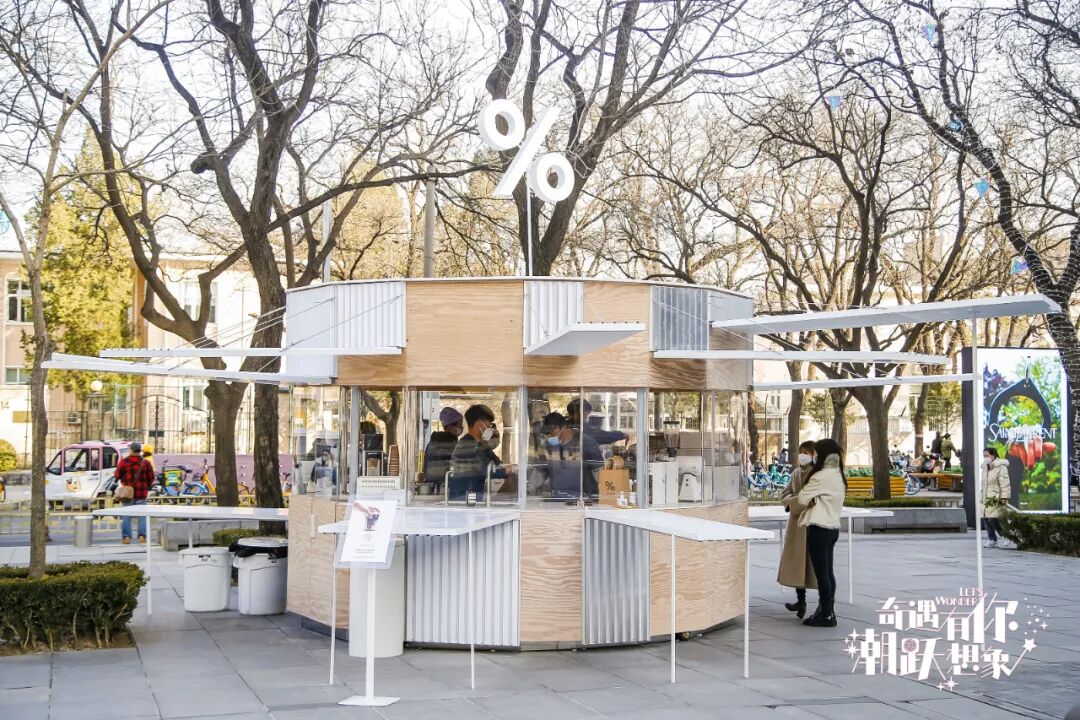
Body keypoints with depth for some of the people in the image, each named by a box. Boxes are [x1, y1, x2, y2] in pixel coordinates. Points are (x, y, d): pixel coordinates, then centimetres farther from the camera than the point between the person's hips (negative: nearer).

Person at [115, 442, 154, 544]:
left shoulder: (123, 462, -5)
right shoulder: (145, 463, -1)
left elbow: (117, 476, -1)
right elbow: (151, 478, 3)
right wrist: (147, 486, 20)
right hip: (141, 493, 1)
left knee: (126, 515, 6)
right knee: (142, 515, 6)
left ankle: (126, 537, 3)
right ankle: (142, 536, -1)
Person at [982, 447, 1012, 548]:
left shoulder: (1001, 467, -9)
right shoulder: (985, 468, 19)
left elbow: (1005, 484, -15)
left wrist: (1004, 498, -21)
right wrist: (981, 496, 22)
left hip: (996, 499, -8)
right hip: (986, 499, 8)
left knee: (993, 520, -13)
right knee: (985, 519, 4)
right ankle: (992, 540, 13)